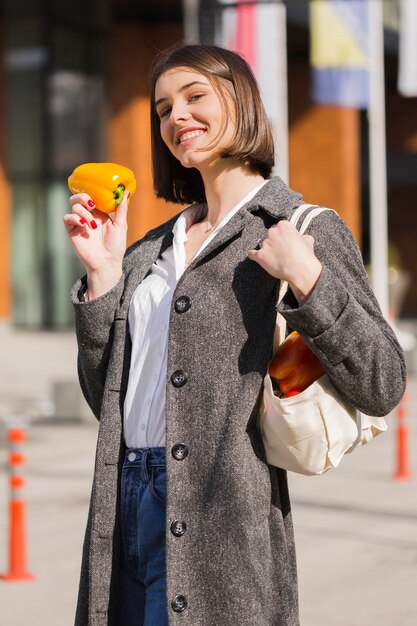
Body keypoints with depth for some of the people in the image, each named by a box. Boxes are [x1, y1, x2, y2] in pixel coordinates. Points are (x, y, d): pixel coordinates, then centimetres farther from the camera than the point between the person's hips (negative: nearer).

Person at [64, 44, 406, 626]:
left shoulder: (308, 230, -1)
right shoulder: (150, 251, 17)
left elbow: (382, 386, -8)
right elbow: (107, 397, 14)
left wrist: (305, 278, -18)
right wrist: (104, 273, 6)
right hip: (126, 509, 6)